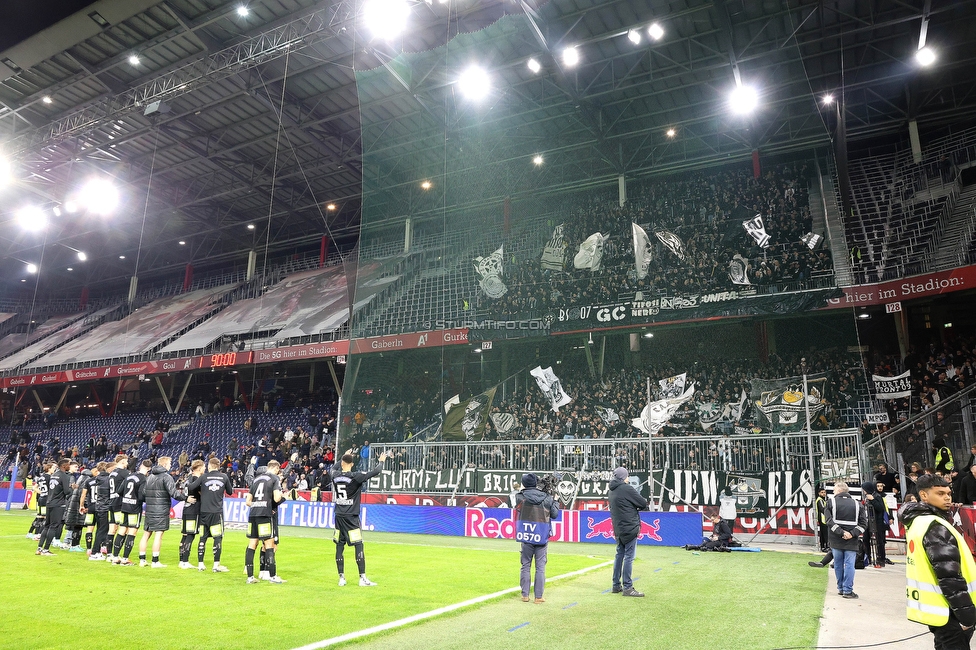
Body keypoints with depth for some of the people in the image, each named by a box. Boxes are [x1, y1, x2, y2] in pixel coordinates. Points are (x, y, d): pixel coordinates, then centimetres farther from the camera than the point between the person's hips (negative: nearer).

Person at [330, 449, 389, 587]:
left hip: (339, 517, 5)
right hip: (351, 517, -5)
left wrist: (344, 456, 39)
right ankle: (362, 578, -2)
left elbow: (335, 468, 27)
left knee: (339, 547, 9)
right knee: (359, 546, -1)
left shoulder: (335, 475, 1)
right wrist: (382, 461, 10)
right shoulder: (356, 476, -12)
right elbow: (375, 472, -9)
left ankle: (341, 578, 13)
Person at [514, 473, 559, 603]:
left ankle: (525, 595, 15)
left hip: (526, 537, 0)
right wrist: (555, 501, 23)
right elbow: (555, 514, 8)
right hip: (542, 538, 0)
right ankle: (539, 596, 7)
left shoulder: (520, 497, -5)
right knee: (540, 567, 5)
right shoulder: (547, 498, -1)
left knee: (526, 566, 11)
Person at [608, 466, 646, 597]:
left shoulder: (612, 491, 13)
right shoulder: (627, 489, -13)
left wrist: (633, 507, 8)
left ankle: (616, 585, 20)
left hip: (619, 528, 9)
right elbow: (644, 504, -10)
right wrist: (639, 506, 11)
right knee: (629, 557, -5)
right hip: (630, 527, -8)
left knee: (619, 555, 14)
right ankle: (627, 587, -3)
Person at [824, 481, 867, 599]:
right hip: (851, 541, 0)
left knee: (838, 564, 11)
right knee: (849, 564, 2)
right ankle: (848, 590, -1)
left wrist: (841, 532, -11)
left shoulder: (831, 502, 0)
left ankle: (841, 588, 19)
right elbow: (863, 523, -2)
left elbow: (829, 521, -10)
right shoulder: (857, 504, 6)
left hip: (836, 540, 0)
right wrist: (852, 534, -9)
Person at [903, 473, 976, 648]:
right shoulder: (935, 527, -19)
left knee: (944, 644, 19)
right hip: (948, 612, -9)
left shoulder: (917, 522, 11)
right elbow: (949, 576, -23)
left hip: (933, 607, 9)